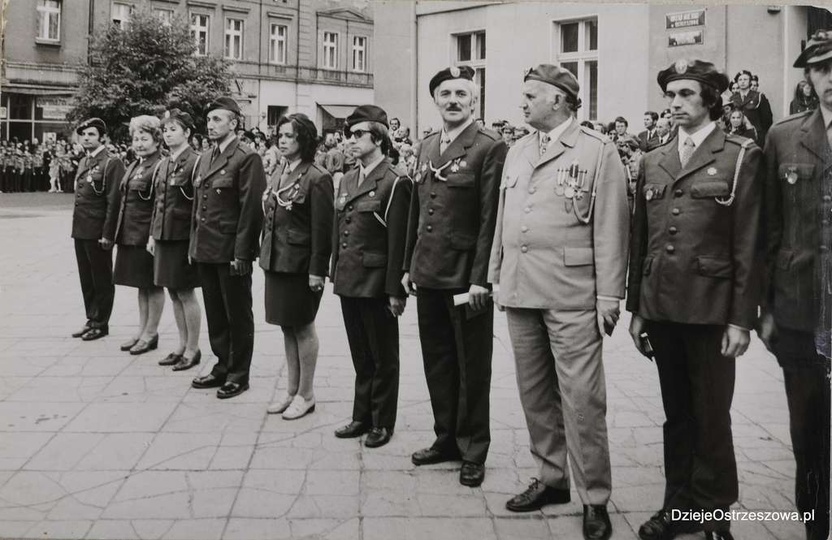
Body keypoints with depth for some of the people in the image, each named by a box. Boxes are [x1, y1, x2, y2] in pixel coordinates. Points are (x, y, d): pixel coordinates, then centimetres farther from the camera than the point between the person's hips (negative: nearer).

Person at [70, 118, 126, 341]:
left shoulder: (111, 163, -11)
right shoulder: (83, 163, 15)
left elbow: (114, 202, -15)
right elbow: (79, 196, 18)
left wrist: (107, 234, -18)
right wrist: (76, 227, 12)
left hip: (98, 233, -8)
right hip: (80, 231, 8)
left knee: (102, 281, 3)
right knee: (86, 279, 15)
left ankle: (100, 323, 13)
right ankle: (91, 319, 25)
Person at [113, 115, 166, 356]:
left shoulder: (160, 167, -12)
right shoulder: (134, 166, 14)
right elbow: (126, 199, 17)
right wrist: (119, 232, 13)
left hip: (148, 235, -8)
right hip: (130, 234, 9)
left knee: (152, 284, 3)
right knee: (141, 284, 15)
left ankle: (151, 333, 12)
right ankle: (142, 330, 25)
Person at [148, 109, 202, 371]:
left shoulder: (194, 162, -10)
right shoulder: (164, 164, 12)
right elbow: (158, 201, 17)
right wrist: (152, 234, 13)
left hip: (183, 236, -7)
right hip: (164, 236, 7)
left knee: (185, 293, -1)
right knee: (173, 293, 12)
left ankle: (193, 349, 11)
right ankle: (182, 345, 23)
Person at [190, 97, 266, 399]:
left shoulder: (247, 159, -11)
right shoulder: (205, 159, 14)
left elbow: (250, 209, -15)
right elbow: (197, 204, 18)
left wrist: (241, 253, -18)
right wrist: (194, 244, 12)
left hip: (231, 252, -7)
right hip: (206, 250, 8)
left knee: (238, 315, 5)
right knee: (215, 314, 15)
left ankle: (238, 374, 16)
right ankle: (223, 366, 27)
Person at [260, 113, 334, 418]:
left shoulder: (317, 178, -12)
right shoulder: (278, 175, 11)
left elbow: (322, 228, -15)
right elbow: (269, 219, 15)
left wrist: (317, 269, -17)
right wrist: (265, 255, 11)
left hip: (301, 264, -7)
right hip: (276, 261, 7)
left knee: (302, 327, 3)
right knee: (287, 327, 14)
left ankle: (306, 394, 16)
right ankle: (292, 389, 26)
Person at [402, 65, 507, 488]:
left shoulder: (490, 149, -9)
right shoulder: (427, 147, 13)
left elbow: (490, 219, -14)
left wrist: (481, 277, -17)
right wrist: (409, 264, 13)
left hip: (467, 276, -6)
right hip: (429, 275, 7)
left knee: (472, 367, 6)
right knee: (437, 361, 15)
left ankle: (473, 451, 18)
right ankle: (446, 438, 29)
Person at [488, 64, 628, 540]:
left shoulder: (597, 150, -3)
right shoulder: (517, 152, 15)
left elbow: (610, 228, -7)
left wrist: (609, 296, -11)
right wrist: (497, 276, 12)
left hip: (571, 295, -6)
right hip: (520, 290, 6)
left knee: (581, 398, -4)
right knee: (535, 393, 13)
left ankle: (595, 499, 9)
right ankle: (552, 479, 28)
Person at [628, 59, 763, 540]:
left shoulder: (741, 157, -1)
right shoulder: (653, 162, 12)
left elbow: (748, 245, -6)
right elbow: (640, 241, 12)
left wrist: (742, 318, -10)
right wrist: (636, 309, 10)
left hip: (712, 310, -4)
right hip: (661, 309, 4)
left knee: (711, 417, 3)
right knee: (676, 414, 13)